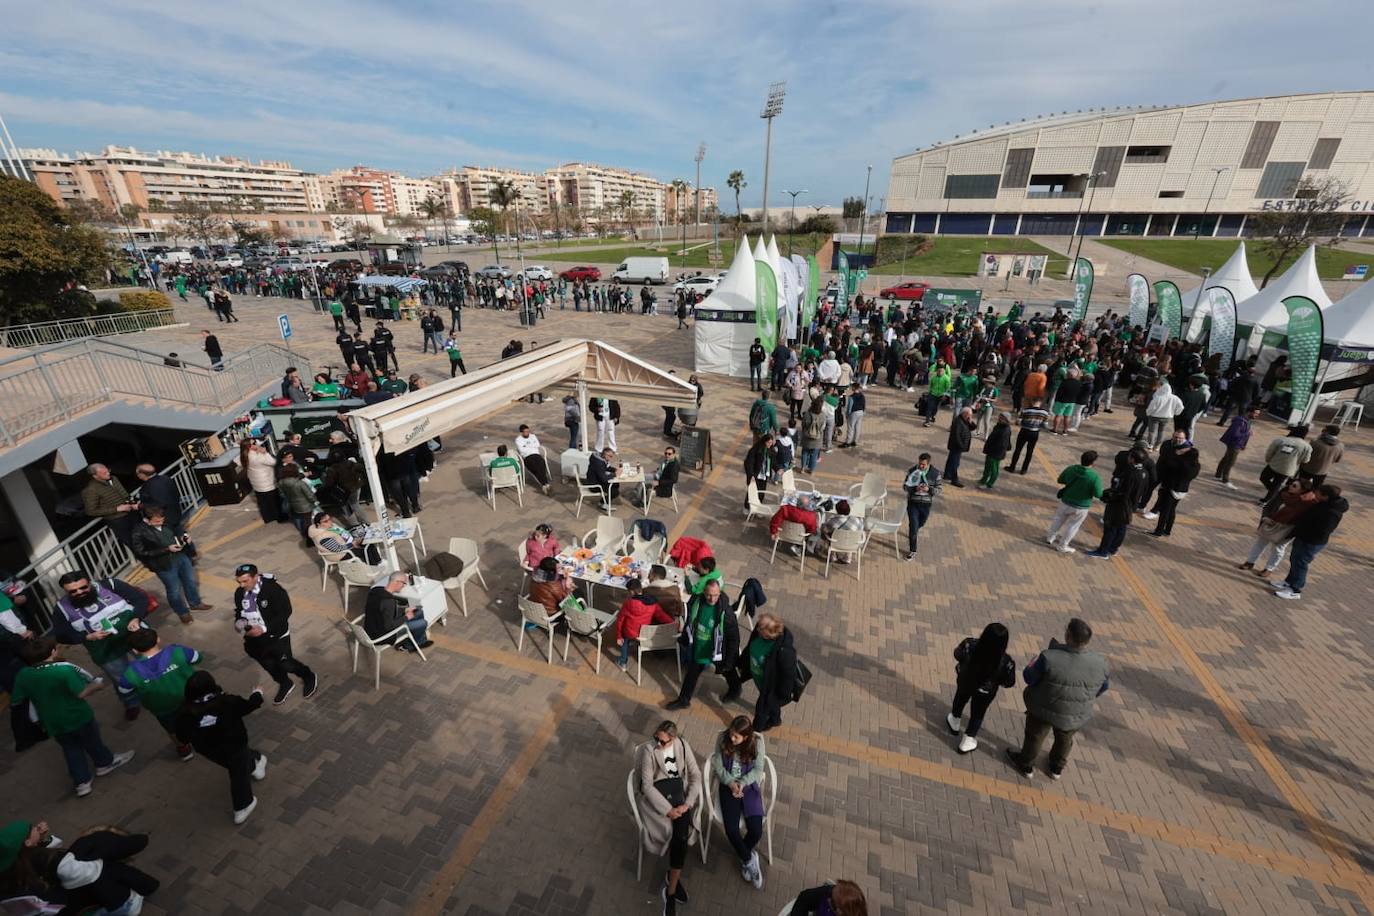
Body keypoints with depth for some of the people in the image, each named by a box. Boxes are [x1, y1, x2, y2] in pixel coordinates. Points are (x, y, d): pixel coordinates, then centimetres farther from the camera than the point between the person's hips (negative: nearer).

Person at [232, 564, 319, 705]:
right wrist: (239, 622, -11)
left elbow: (285, 612, -22)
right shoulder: (239, 593, -7)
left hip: (276, 635, -6)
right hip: (254, 637, 6)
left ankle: (309, 678, 28)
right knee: (268, 664, 18)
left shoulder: (273, 589, -25)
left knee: (285, 664, 0)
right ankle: (285, 685, 44)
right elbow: (239, 612, 11)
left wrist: (264, 628, -30)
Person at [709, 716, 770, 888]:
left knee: (756, 831, -12)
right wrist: (731, 783, -20)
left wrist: (742, 783, -20)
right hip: (728, 785, 0)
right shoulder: (722, 738, -15)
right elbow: (718, 765, -7)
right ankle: (749, 859, 14)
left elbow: (758, 769, -9)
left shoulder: (757, 741, -17)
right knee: (731, 829, -16)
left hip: (749, 785, 0)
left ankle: (744, 857, 22)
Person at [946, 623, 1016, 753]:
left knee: (960, 700, 33)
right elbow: (1009, 682, -18)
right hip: (985, 692, -1)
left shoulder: (969, 646, -35)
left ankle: (955, 723, 60)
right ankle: (967, 741, 45)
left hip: (964, 682, 2)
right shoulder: (1005, 662, -37)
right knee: (977, 714, 26)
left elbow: (957, 654, -12)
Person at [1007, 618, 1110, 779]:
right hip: (1077, 716, 3)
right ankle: (1057, 768, 55)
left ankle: (1026, 765, 47)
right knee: (1064, 739, 32)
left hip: (1044, 709, -3)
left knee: (1035, 736, 24)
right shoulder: (1099, 663, -21)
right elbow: (1102, 688, -1)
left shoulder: (1050, 657, -34)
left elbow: (1029, 678, -19)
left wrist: (1033, 663, 2)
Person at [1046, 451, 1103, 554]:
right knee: (1072, 526, 14)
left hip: (1065, 501, 3)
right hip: (1081, 507, -3)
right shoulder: (1094, 477, -24)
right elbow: (1098, 494, -20)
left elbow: (1060, 480, 1)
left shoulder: (1071, 468, -13)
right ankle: (1062, 546, 26)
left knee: (1059, 519, 24)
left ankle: (1050, 537, 38)